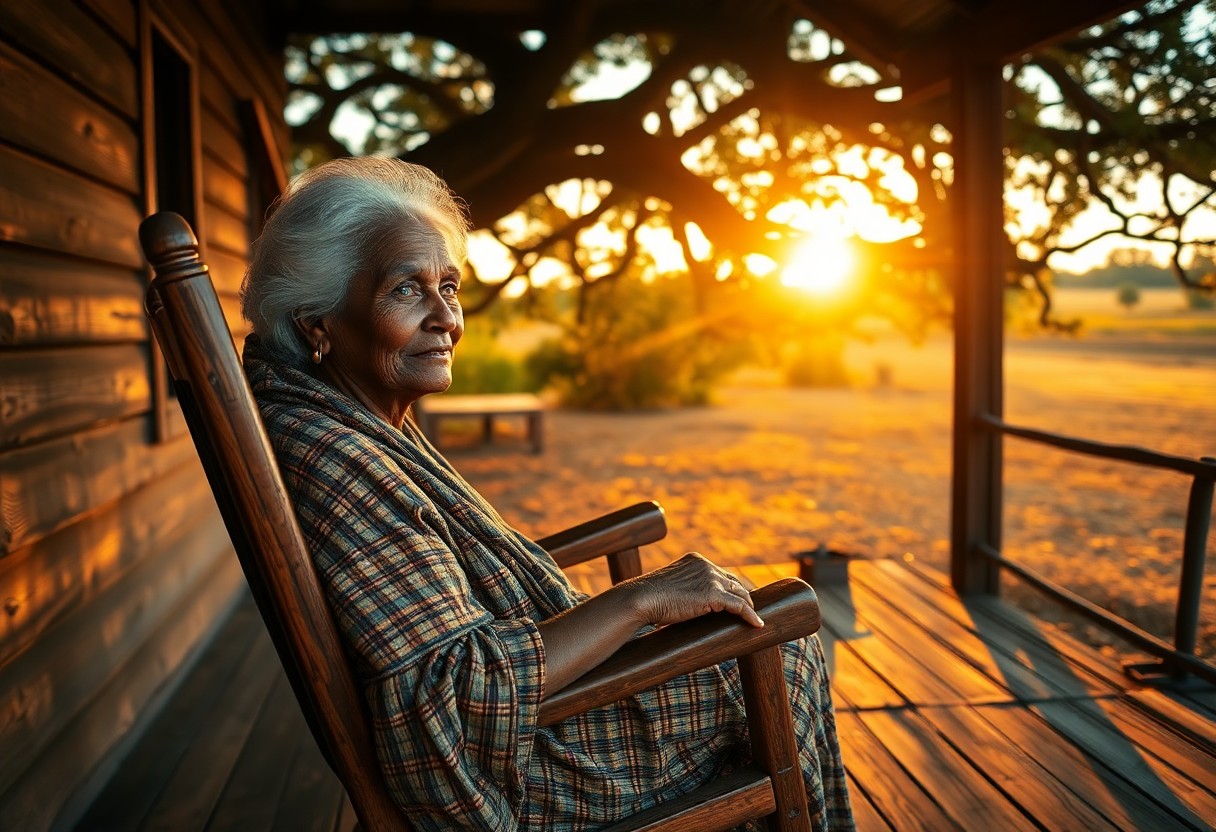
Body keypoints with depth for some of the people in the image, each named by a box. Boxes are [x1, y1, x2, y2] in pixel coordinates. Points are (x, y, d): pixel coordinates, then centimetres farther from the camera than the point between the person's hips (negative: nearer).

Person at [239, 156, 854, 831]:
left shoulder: (364, 422, 4)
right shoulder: (325, 456, -28)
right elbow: (451, 693, -32)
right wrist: (642, 597, -28)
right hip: (503, 773, -9)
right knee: (782, 665, 4)